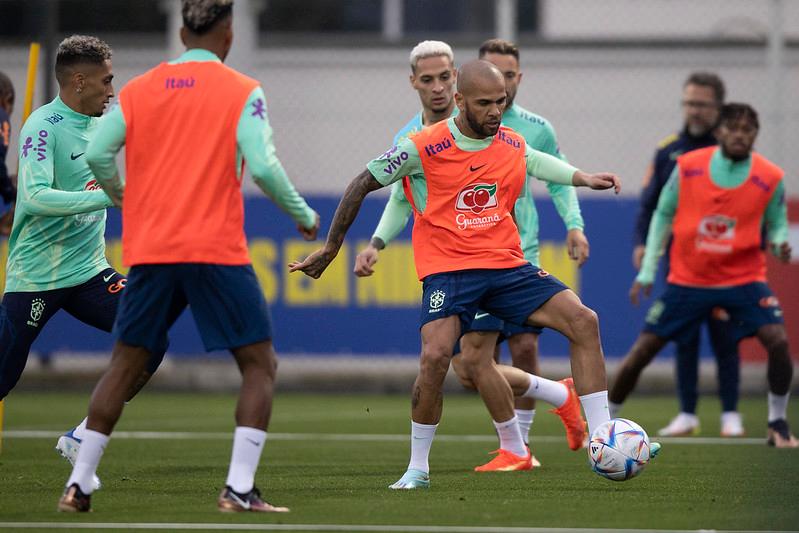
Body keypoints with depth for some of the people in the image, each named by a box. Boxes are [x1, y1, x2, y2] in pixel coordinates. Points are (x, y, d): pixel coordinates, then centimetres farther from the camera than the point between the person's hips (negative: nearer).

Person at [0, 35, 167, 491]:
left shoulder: (98, 124, 8)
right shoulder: (43, 128, -16)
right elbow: (37, 197, -29)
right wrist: (110, 197, -34)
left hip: (89, 272, 7)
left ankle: (81, 437, -3)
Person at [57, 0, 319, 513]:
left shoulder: (139, 89, 9)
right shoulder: (242, 92, -1)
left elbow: (97, 154, 4)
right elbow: (262, 166, -11)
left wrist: (125, 198, 24)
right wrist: (305, 215, 4)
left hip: (151, 250, 4)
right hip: (217, 252, -4)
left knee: (125, 364, 15)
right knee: (261, 365, 5)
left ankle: (79, 485, 12)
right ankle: (239, 488, -7)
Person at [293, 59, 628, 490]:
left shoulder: (514, 146, 5)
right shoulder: (422, 148, -9)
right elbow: (362, 185, 2)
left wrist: (585, 179, 10)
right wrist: (330, 248, 6)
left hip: (506, 264, 4)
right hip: (447, 268, -4)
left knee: (582, 320, -13)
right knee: (435, 355, -27)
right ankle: (418, 467, -6)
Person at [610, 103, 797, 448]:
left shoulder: (770, 179, -7)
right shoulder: (688, 167, -7)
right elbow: (663, 215, 6)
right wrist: (647, 271, 4)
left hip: (743, 278, 0)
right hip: (687, 278, 0)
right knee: (643, 349, -2)